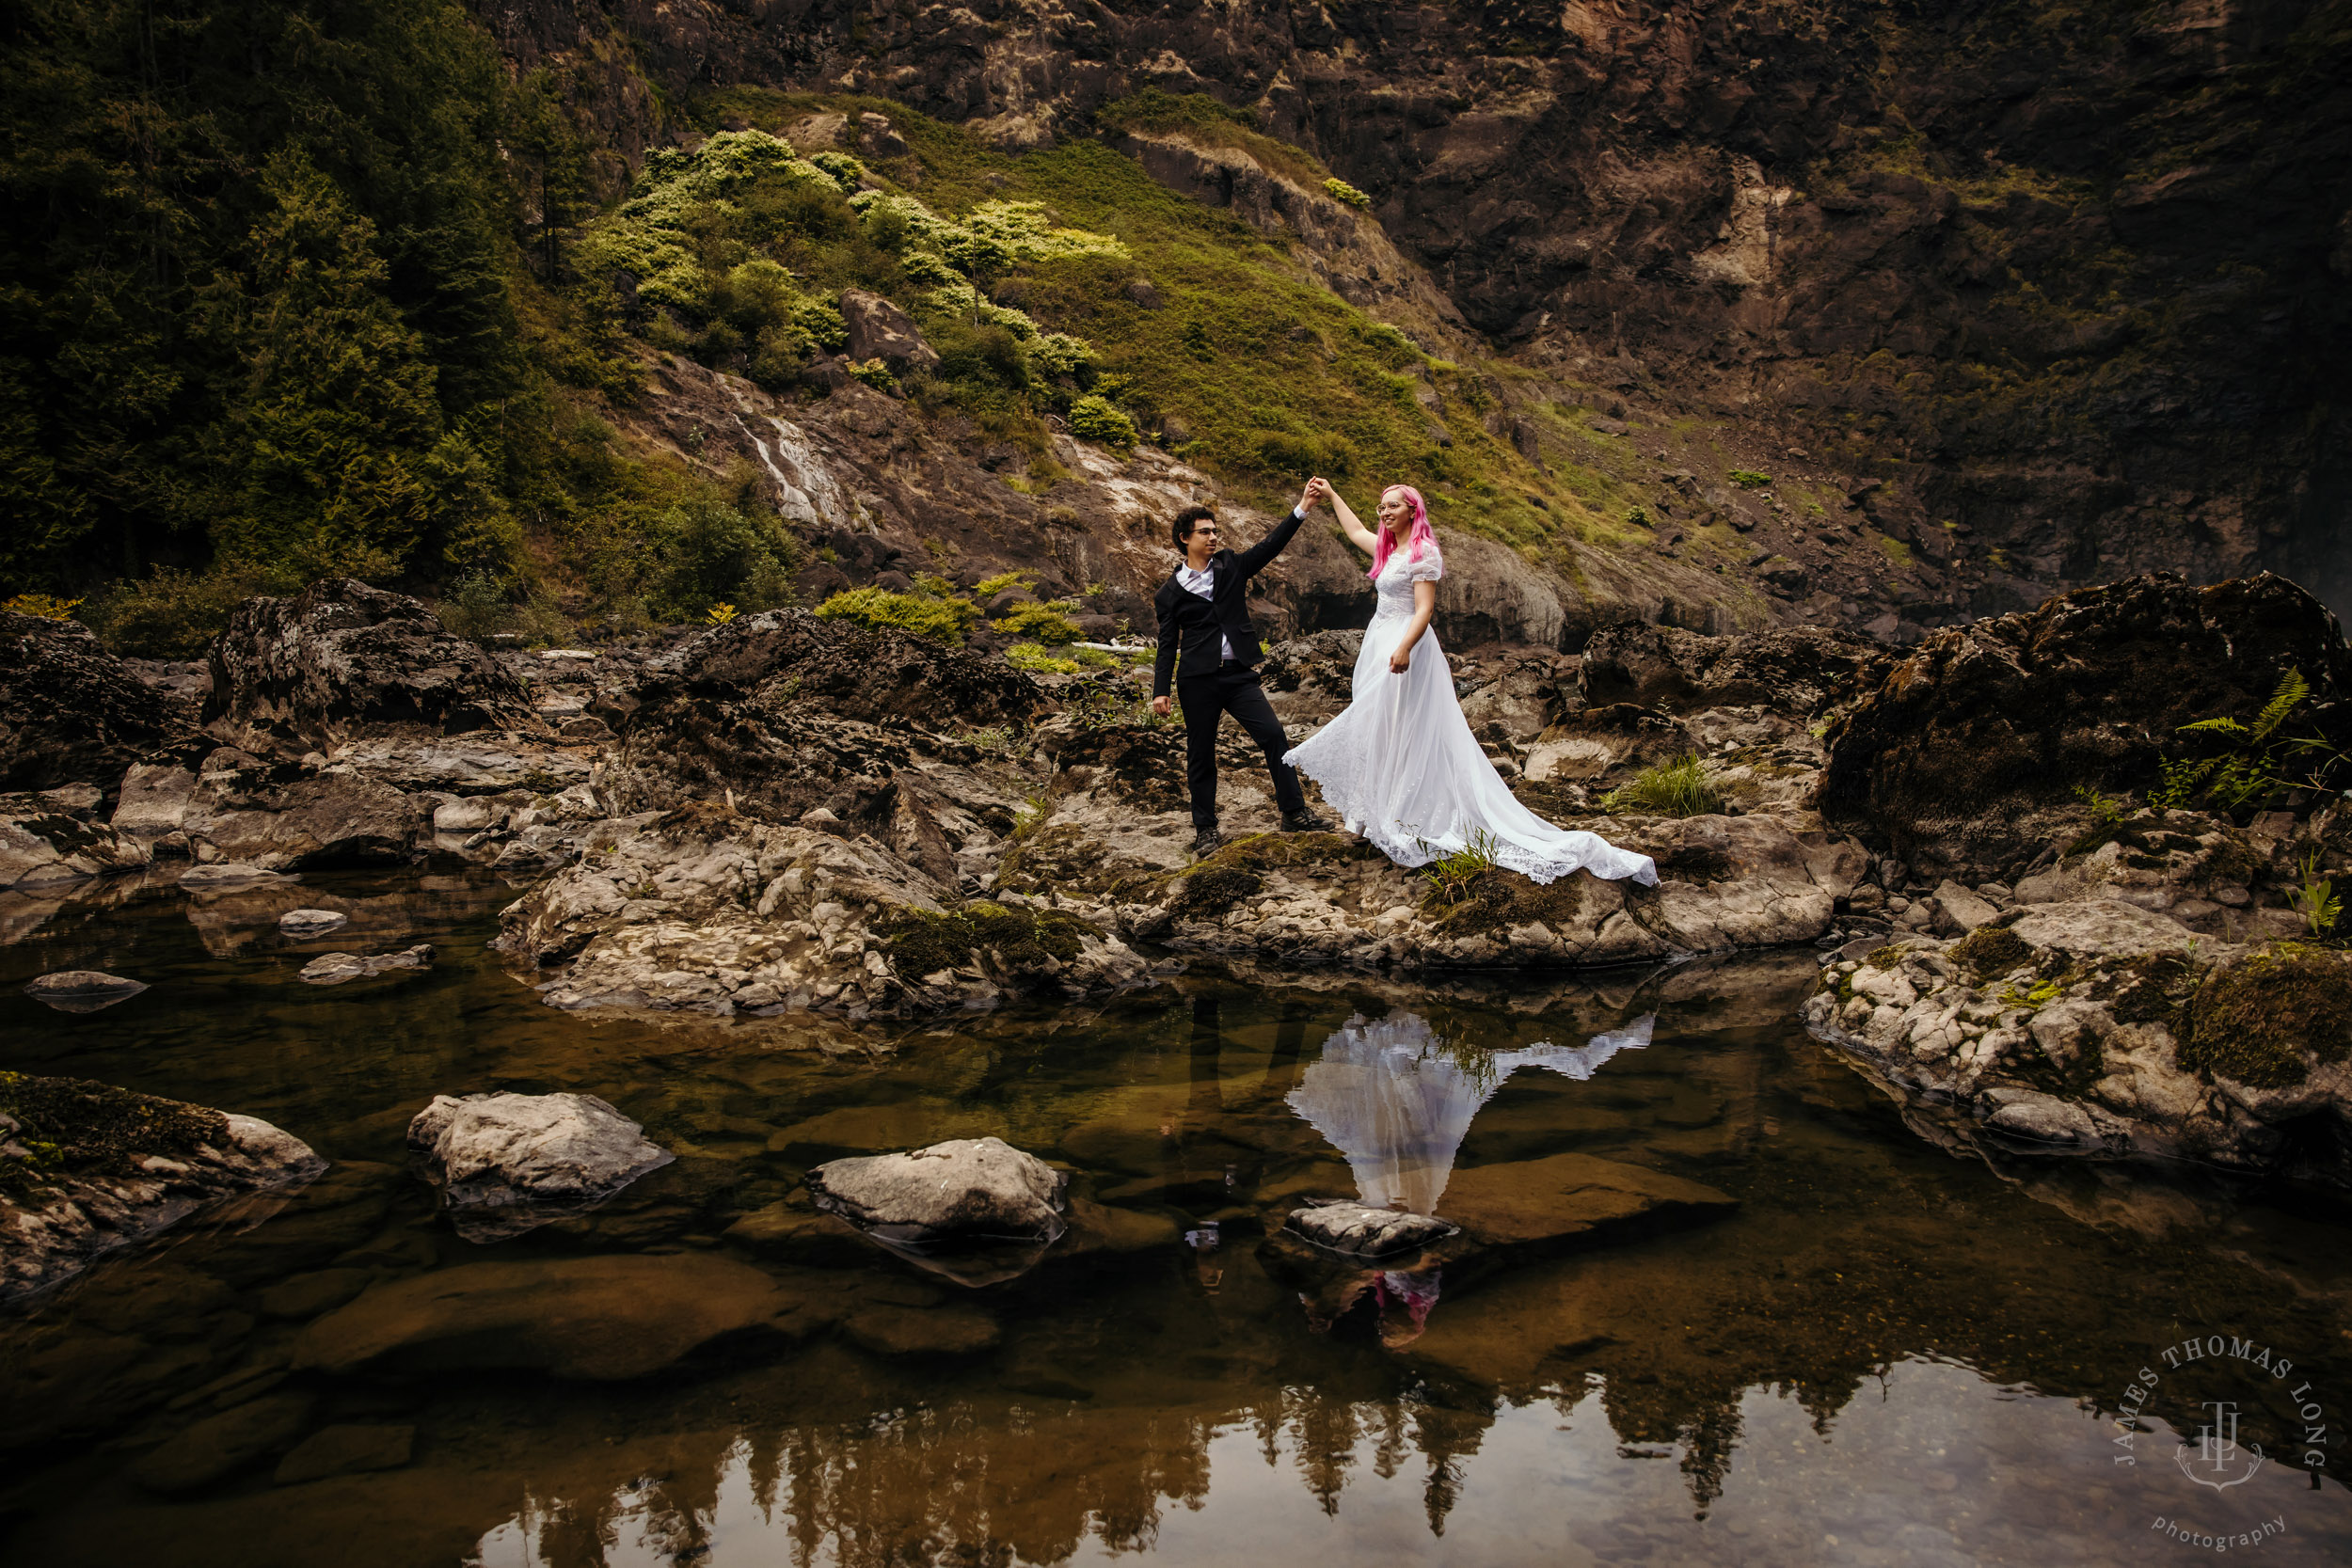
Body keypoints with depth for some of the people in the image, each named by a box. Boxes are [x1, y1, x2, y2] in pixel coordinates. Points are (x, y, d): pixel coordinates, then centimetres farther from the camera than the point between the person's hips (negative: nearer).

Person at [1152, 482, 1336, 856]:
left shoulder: (1230, 566, 9)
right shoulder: (1171, 591, 2)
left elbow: (1269, 546, -1)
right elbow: (1168, 645, 4)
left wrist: (1301, 509, -12)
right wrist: (1160, 691, -3)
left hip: (1239, 673, 2)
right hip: (1197, 680, -2)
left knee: (1274, 734, -6)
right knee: (1200, 754, 4)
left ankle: (1294, 813, 1)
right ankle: (1206, 828, 16)